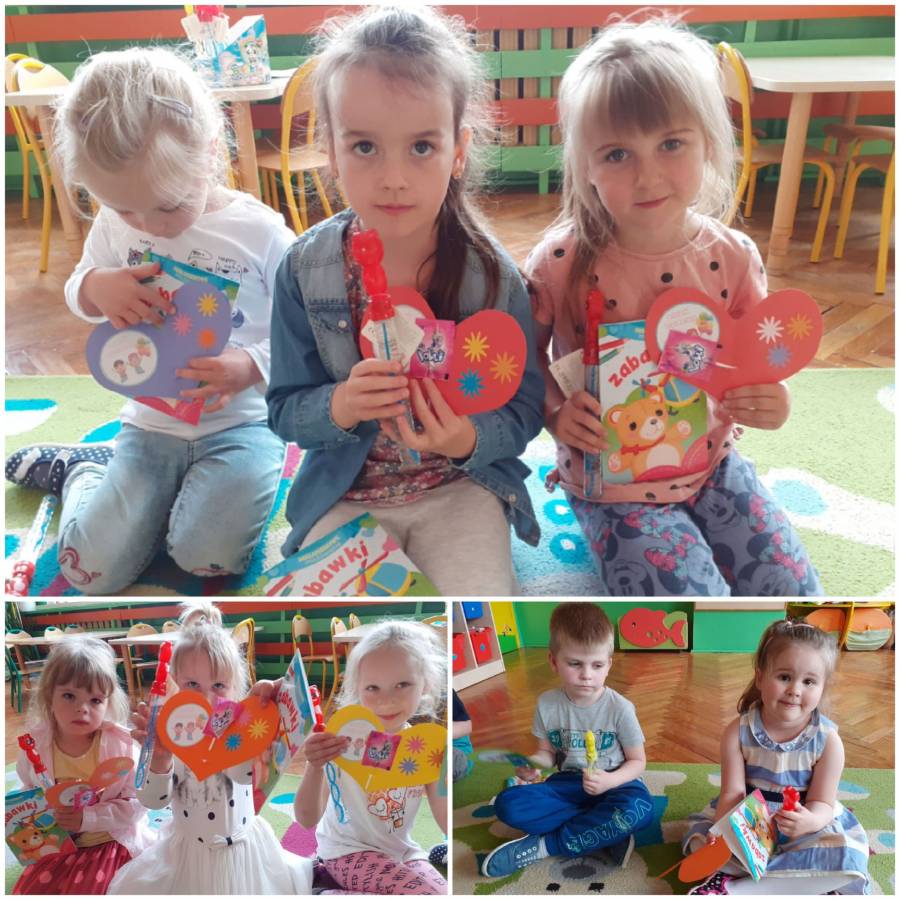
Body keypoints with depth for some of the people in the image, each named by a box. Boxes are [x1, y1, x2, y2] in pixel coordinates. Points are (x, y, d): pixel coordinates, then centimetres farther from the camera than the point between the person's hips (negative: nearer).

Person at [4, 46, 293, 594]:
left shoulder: (262, 233, -12)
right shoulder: (116, 225, -1)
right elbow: (76, 295, 13)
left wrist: (251, 367, -29)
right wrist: (98, 286, -13)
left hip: (240, 424, -2)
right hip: (150, 424, 3)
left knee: (207, 556, -20)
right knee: (92, 570, -6)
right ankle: (82, 470, 28)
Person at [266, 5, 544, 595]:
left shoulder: (493, 275, -15)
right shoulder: (305, 269, -12)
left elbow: (524, 410, -8)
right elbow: (284, 409, -5)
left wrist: (469, 439, -29)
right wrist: (338, 407, -27)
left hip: (462, 488, 0)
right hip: (345, 495, 1)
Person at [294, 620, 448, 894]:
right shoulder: (341, 738, -18)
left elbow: (448, 826, -8)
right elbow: (307, 820, -21)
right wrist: (314, 768, -39)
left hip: (402, 852, 5)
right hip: (349, 851, -5)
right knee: (433, 894, -23)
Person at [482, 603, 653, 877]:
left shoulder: (620, 708, -12)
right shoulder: (547, 703, -5)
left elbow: (637, 761, -4)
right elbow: (547, 751, 7)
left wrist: (609, 781, -24)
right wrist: (533, 762, -17)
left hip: (612, 784, -2)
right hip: (568, 783, 2)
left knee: (639, 807, -38)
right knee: (508, 804, -24)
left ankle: (542, 846, -24)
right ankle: (604, 836, -23)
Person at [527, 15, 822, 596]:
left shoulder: (733, 257, -9)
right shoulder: (563, 262, -17)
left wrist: (772, 405, -22)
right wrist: (555, 411, -26)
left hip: (712, 464, 4)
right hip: (610, 480, -3)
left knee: (795, 590, 4)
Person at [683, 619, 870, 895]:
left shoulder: (828, 740, -16)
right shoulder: (738, 732, -15)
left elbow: (822, 802, -16)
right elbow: (733, 792, -18)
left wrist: (810, 821, -41)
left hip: (806, 823, 0)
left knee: (847, 860, -27)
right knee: (699, 832, -17)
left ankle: (734, 885, -25)